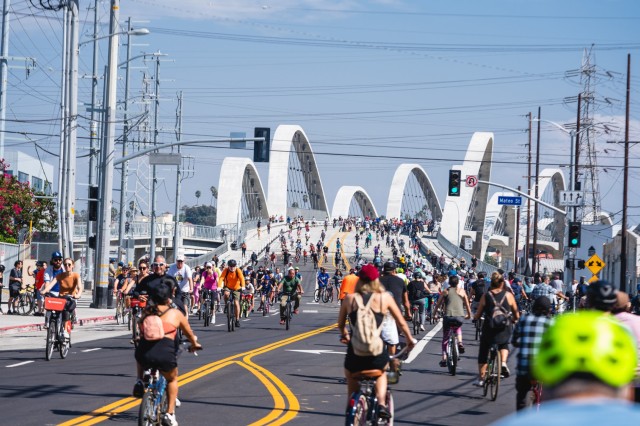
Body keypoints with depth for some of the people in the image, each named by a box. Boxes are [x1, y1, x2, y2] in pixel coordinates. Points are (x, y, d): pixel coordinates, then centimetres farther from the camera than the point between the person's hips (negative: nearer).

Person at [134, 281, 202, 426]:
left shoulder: (147, 311, 18)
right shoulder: (175, 313, 14)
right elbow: (189, 333, 28)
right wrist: (194, 344, 49)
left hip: (144, 352, 2)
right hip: (165, 353, -2)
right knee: (172, 379, 29)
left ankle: (140, 381, 16)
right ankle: (169, 414, 20)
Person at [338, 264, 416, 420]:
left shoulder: (349, 298, 3)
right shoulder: (385, 297, -1)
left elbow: (340, 324, 17)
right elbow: (401, 322, 8)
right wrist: (410, 340, 26)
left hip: (354, 354, 0)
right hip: (377, 353, 0)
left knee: (352, 390, 25)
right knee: (381, 372, 34)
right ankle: (381, 403, 13)